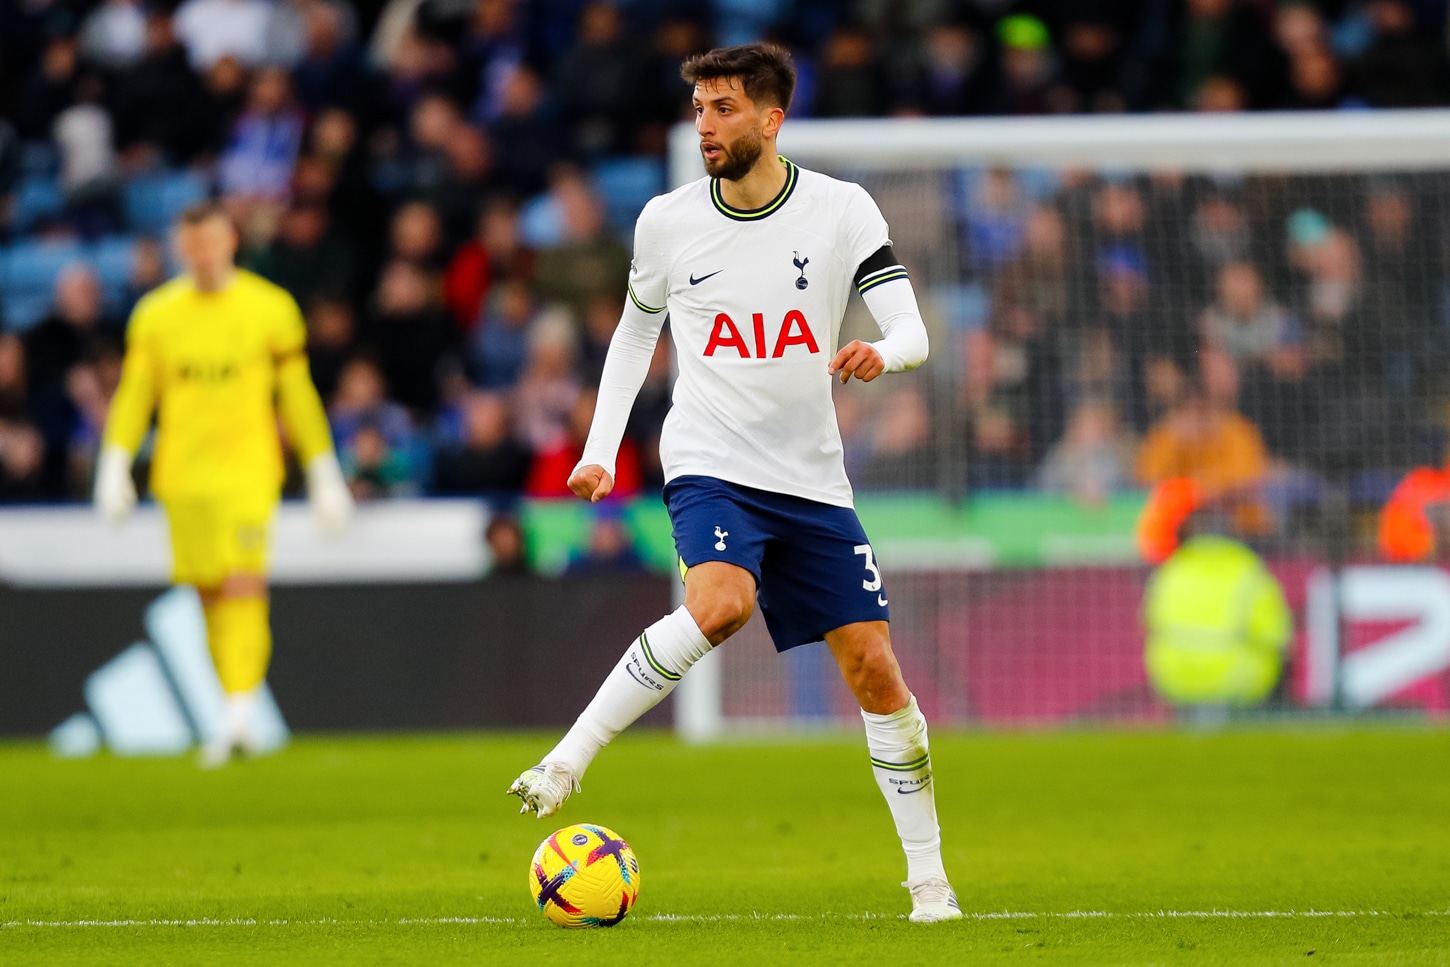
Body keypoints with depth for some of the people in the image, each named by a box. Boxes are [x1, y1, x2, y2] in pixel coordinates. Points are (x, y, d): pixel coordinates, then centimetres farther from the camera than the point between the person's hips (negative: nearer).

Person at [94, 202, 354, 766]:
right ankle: (238, 718, 16)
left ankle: (240, 713, -24)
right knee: (210, 594, 6)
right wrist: (115, 465, -1)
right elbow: (134, 395, 10)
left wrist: (323, 473, 9)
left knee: (244, 585, -17)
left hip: (248, 468, -3)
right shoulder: (156, 315, 8)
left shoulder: (269, 309, 3)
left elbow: (297, 395, 8)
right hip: (182, 475, 3)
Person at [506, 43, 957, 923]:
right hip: (711, 464, -1)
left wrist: (883, 354, -32)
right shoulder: (668, 221, 1)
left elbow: (913, 331, -8)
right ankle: (571, 758, -24)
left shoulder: (842, 211, -3)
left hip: (813, 479, 1)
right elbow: (637, 328, 17)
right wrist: (602, 447, 10)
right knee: (720, 604, -32)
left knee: (875, 668, -2)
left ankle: (929, 876, 9)